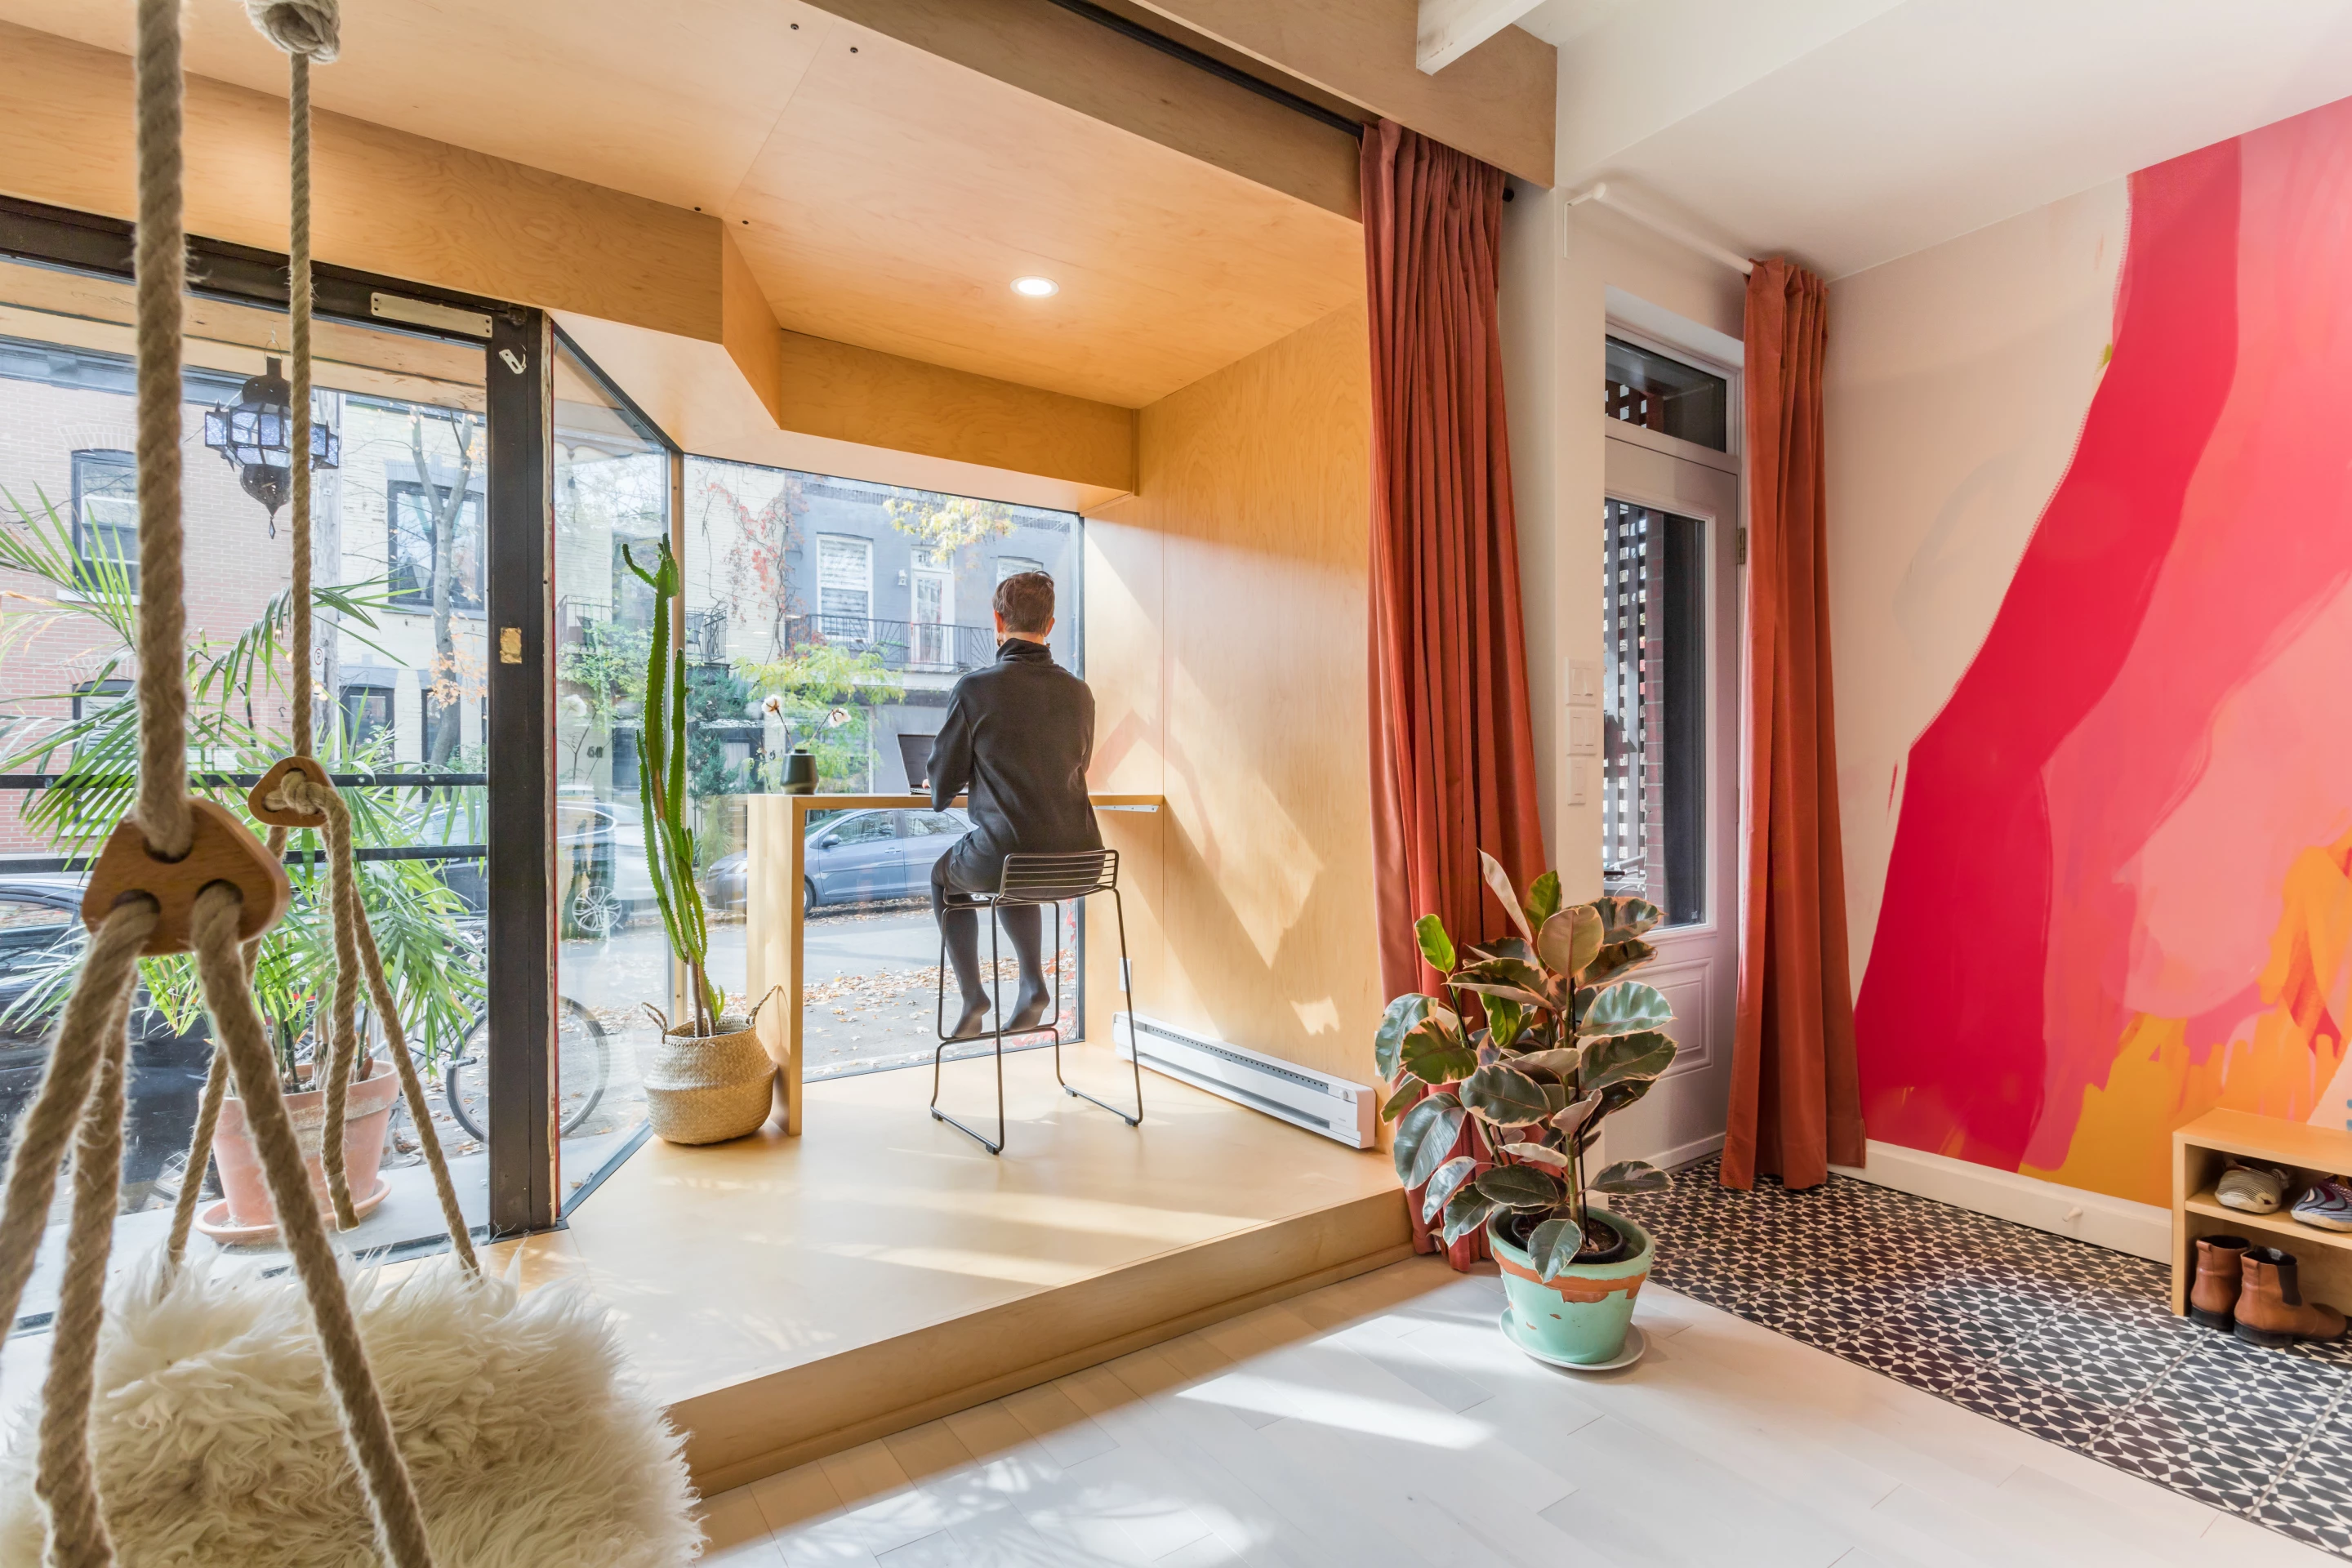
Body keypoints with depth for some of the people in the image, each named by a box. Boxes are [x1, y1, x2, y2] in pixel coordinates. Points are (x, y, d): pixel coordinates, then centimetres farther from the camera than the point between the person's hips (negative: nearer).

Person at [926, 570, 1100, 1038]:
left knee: (945, 875, 30)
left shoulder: (974, 688, -10)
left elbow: (941, 785, -2)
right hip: (1076, 861, 5)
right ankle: (1033, 985, 28)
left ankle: (972, 997, 27)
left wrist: (942, 794, 24)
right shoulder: (1079, 693, 2)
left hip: (1002, 852, -4)